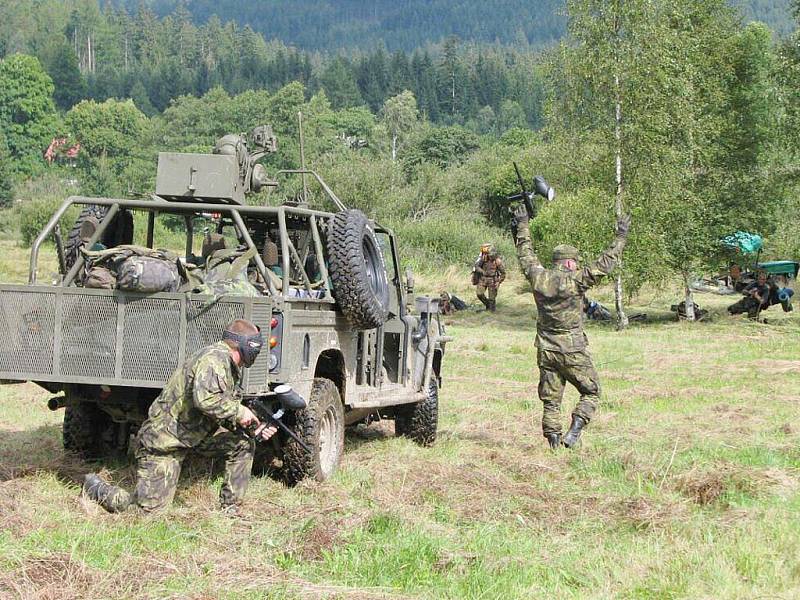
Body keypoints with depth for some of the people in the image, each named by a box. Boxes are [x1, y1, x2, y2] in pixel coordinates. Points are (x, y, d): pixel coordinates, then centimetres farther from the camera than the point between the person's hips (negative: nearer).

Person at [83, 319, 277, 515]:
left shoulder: (230, 367, 11)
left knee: (243, 445, 0)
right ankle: (96, 489, 14)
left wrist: (253, 428, 1)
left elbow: (223, 412, 15)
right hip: (164, 440, -10)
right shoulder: (214, 358, -20)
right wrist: (238, 411, -25)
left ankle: (230, 508, 8)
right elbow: (205, 400, -36)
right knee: (151, 509, -10)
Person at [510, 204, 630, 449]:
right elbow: (605, 264, -10)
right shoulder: (575, 280, -13)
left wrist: (522, 226, 30)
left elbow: (526, 255, 17)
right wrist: (621, 237, -1)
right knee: (591, 392, 9)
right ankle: (574, 432, -8)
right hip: (573, 351, -5)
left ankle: (553, 442, 8)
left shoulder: (538, 277, 0)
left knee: (550, 399, 10)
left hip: (546, 351, 5)